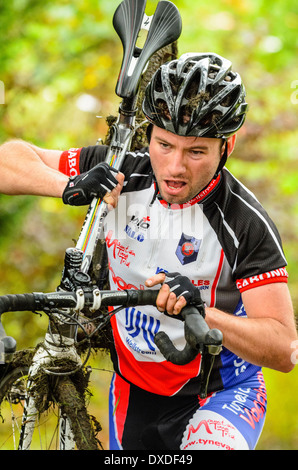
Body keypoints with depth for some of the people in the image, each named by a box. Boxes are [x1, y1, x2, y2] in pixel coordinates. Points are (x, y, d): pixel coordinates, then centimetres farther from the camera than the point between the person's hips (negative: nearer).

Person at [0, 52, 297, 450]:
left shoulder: (246, 223, -22)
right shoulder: (120, 173, -12)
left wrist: (199, 312, -42)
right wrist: (70, 187, -28)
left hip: (221, 390, -4)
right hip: (134, 391, 4)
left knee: (210, 446, -33)